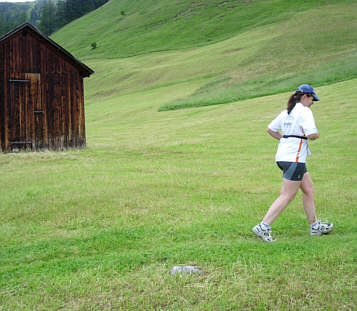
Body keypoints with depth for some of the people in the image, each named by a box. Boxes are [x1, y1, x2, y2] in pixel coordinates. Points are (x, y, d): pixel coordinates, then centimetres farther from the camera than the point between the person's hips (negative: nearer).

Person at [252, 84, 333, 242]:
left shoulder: (287, 112, 15)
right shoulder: (304, 111, -10)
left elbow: (270, 129, 19)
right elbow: (312, 134, -21)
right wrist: (317, 134, 1)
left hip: (283, 155, 10)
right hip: (294, 158, -10)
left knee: (309, 189, 18)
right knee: (286, 196, -7)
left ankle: (315, 226, 26)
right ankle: (263, 226, -9)